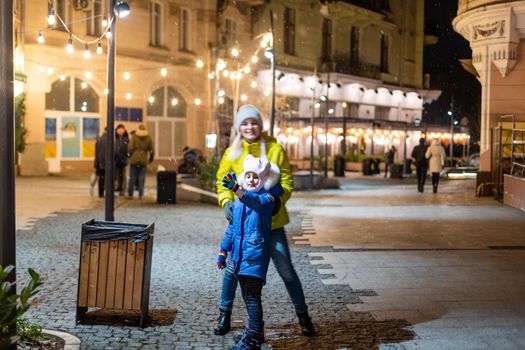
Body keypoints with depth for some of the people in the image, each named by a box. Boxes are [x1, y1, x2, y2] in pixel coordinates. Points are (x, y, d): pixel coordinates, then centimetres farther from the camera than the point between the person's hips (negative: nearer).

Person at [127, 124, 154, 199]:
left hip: (134, 160, -1)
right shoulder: (148, 138, 2)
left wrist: (130, 155, 9)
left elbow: (131, 148, -9)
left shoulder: (134, 137, -2)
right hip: (144, 160, 1)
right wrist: (151, 159, 16)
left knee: (132, 178, 5)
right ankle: (140, 195, 2)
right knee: (142, 178, 4)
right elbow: (151, 150, 2)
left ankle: (130, 194, 8)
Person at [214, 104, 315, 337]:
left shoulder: (275, 149, -3)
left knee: (285, 269, 2)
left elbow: (287, 179, -2)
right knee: (233, 269, 5)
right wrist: (226, 202, -14)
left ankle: (302, 314, 18)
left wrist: (279, 198, -21)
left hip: (271, 220, -1)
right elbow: (222, 181, 5)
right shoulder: (232, 152, 1)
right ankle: (224, 315, 24)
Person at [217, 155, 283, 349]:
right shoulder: (237, 201, 14)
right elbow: (231, 227, 23)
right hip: (239, 253, 8)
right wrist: (223, 250, 20)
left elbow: (257, 202, -33)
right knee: (247, 295, 16)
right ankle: (256, 330, 30)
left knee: (252, 294, -12)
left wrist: (237, 189, -49)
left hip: (256, 253, -7)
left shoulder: (267, 197, -7)